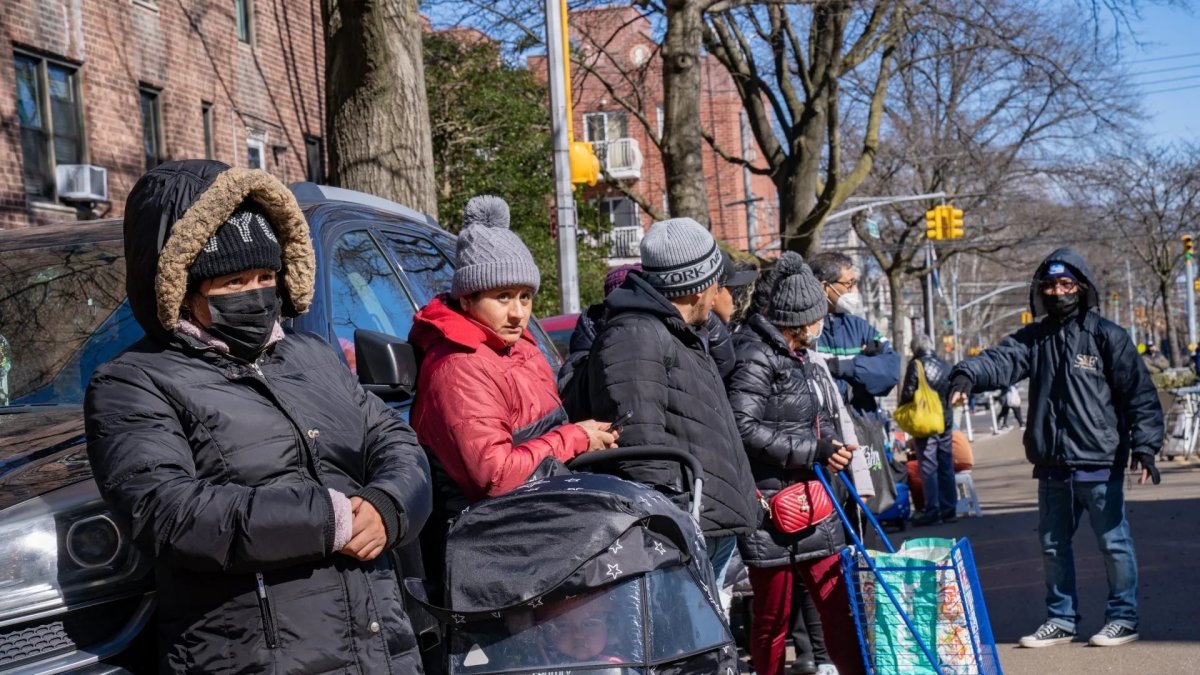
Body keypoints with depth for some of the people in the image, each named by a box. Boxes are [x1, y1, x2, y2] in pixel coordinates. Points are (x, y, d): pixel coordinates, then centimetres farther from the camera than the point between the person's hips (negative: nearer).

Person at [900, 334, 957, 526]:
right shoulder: (945, 366, 9)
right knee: (946, 465, 11)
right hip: (946, 419, 6)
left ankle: (933, 511, -8)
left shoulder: (916, 364, -9)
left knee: (928, 467, -5)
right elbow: (951, 392, 15)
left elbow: (908, 393, -11)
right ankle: (949, 509, 14)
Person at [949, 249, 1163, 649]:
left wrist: (1144, 447, -13)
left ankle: (1123, 617, 18)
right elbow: (1002, 361, -10)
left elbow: (1139, 394, -5)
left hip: (1099, 464, -5)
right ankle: (1061, 619, 26)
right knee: (1053, 544, 13)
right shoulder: (1033, 338, 8)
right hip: (1052, 466, 5)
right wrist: (968, 375, -31)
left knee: (1113, 542, 4)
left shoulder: (1107, 336, -4)